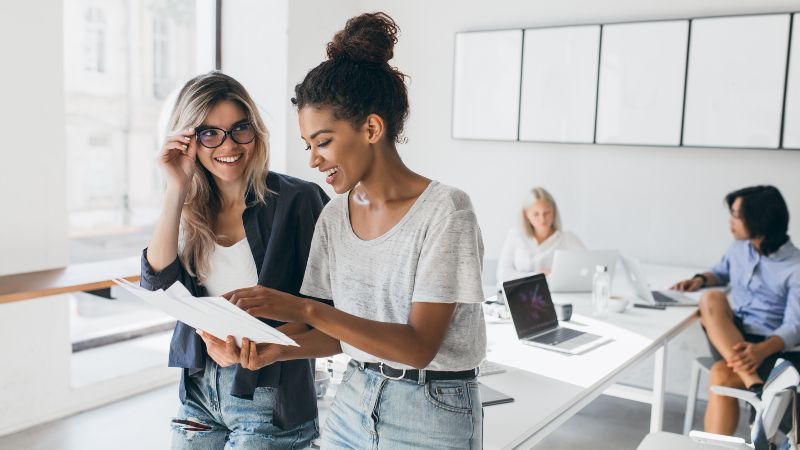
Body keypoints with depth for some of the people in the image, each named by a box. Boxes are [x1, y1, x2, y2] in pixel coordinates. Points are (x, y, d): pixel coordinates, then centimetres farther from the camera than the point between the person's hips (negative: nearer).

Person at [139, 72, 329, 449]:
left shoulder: (298, 200, -12)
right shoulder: (190, 209, 3)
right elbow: (159, 282, -10)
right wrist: (176, 190, -14)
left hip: (269, 393, -4)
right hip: (199, 390, 5)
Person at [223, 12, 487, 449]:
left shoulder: (444, 211, -18)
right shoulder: (334, 215, 0)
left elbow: (420, 345, -22)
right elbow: (338, 330, 6)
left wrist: (305, 310, -30)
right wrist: (280, 348, -13)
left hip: (432, 414, -5)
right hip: (353, 403, 5)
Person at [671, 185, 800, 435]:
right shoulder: (739, 247, 8)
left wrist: (762, 350, -37)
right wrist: (701, 279, 6)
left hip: (770, 347, -5)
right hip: (729, 338, 6)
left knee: (721, 376, -35)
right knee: (711, 299, -28)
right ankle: (754, 386, -41)